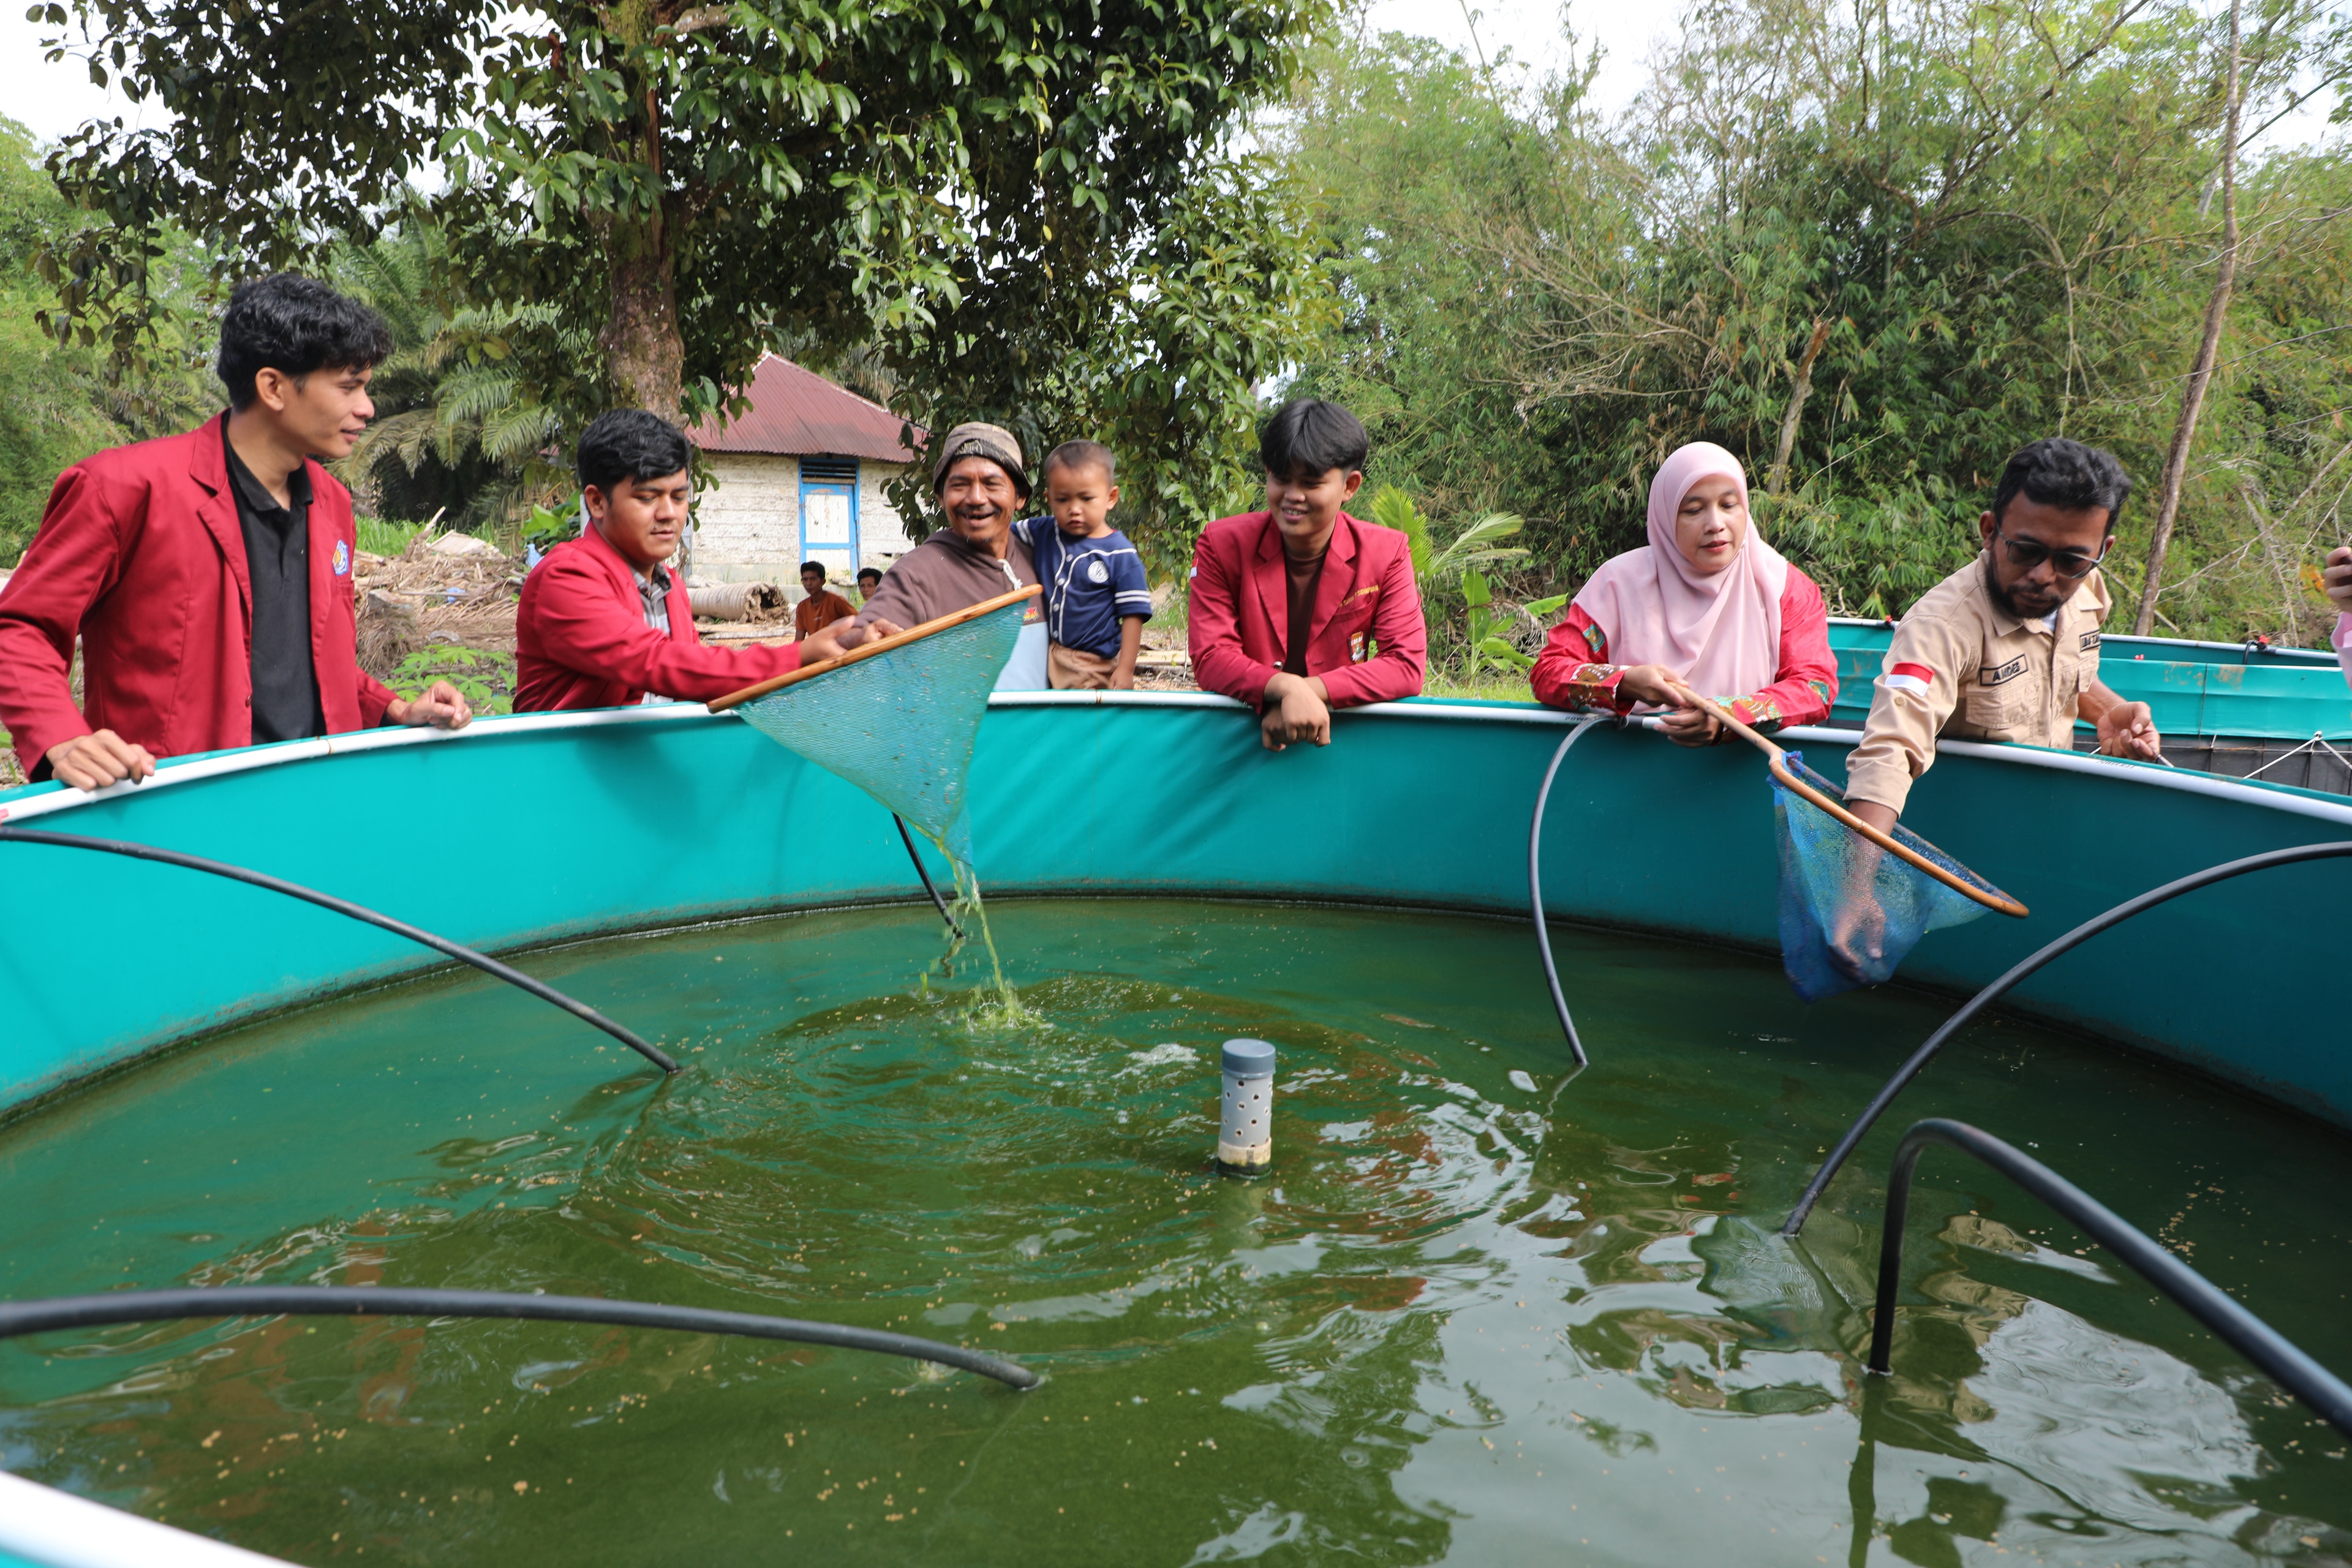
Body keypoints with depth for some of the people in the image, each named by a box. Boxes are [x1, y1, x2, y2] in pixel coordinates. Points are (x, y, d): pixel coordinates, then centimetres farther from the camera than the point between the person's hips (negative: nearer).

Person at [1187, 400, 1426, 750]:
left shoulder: (1387, 553, -3)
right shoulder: (1222, 545, -5)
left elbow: (1406, 665, -9)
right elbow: (1210, 658, -11)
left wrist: (1311, 691, -23)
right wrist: (1287, 687, -29)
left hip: (1336, 735, 0)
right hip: (1236, 731, 0)